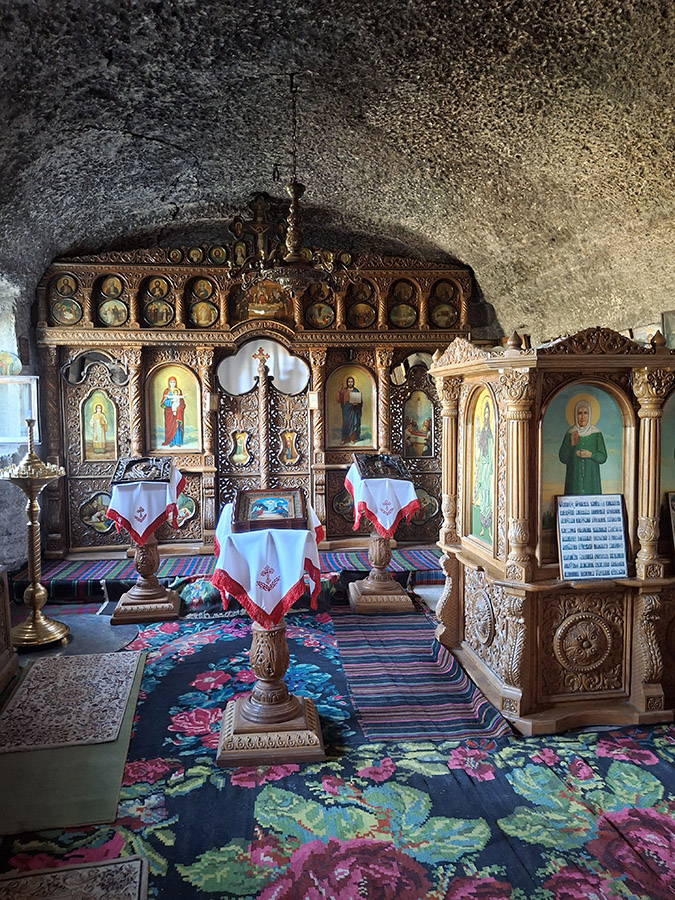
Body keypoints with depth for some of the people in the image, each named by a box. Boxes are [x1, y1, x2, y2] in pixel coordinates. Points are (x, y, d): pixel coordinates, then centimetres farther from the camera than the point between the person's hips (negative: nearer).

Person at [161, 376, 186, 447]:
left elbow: (182, 402, 5)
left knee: (177, 426, -5)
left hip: (177, 411, 0)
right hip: (169, 411, 0)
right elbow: (164, 402, -2)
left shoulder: (179, 391, 7)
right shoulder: (166, 391, 6)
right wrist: (171, 401, -17)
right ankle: (171, 442, 1)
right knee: (170, 426, -3)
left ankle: (178, 442, -1)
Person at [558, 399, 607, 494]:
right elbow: (562, 458, -2)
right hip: (574, 479, 0)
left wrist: (590, 455, -14)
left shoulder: (596, 433, 3)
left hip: (591, 479, 0)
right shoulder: (570, 433, 2)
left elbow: (603, 457, 4)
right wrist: (572, 444, -16)